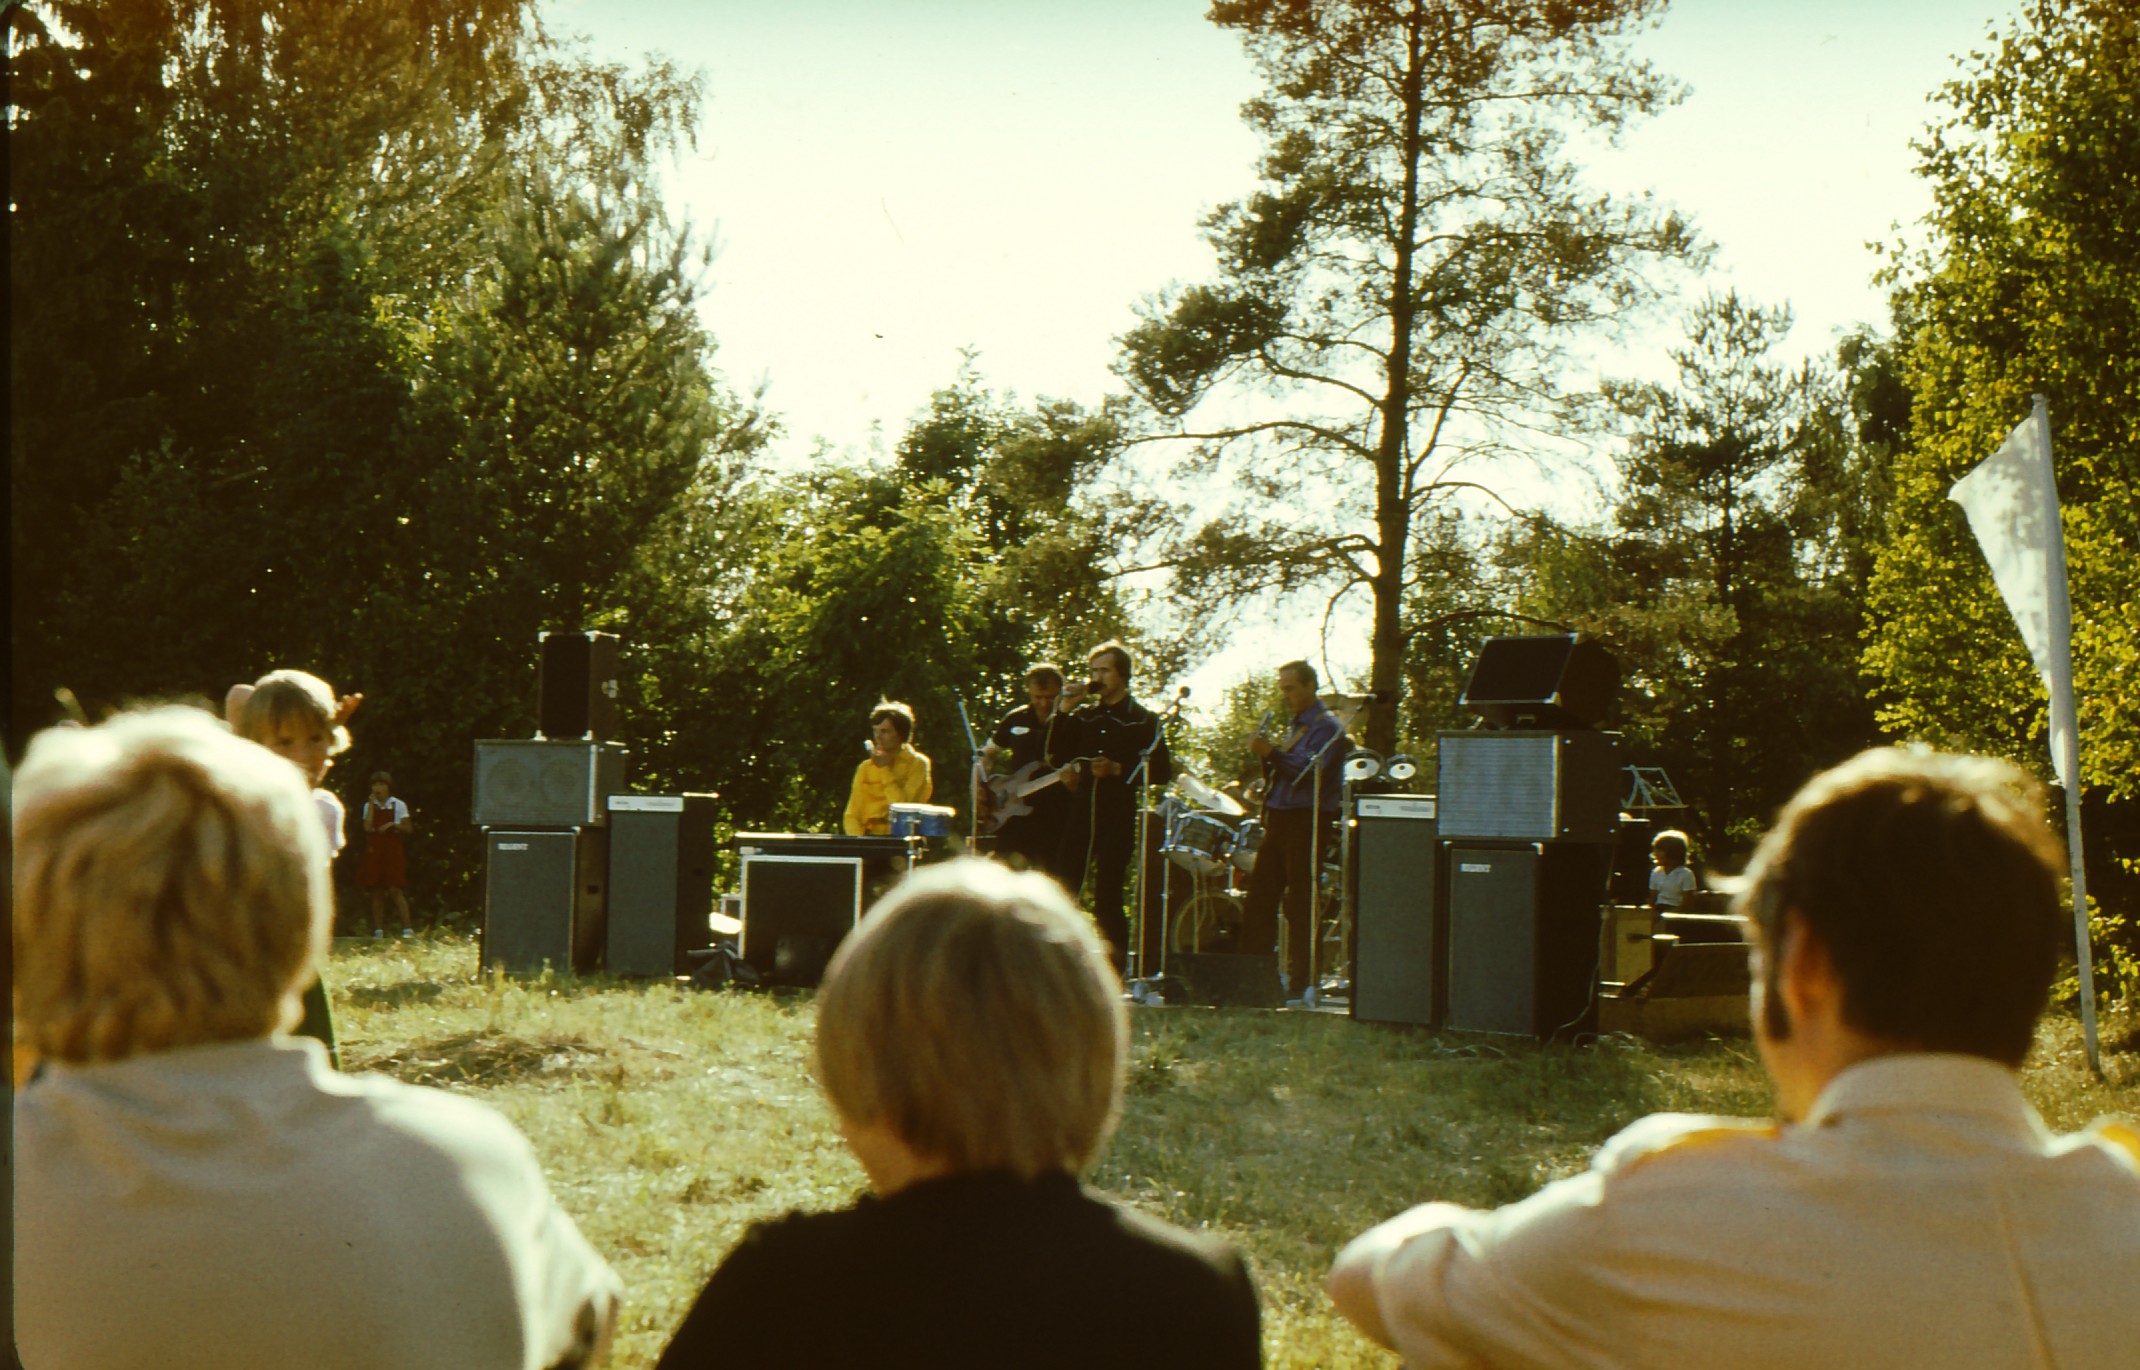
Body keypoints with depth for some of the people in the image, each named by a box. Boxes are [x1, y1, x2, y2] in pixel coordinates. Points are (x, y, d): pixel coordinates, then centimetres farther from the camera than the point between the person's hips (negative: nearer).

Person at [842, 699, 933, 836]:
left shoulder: (917, 764, 1)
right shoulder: (865, 768, 12)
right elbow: (852, 816, 9)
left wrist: (885, 770, -5)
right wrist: (860, 842, -11)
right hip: (870, 840, 3)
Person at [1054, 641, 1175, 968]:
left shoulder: (1144, 720, 2)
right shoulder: (1084, 717, 16)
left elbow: (1162, 771, -3)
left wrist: (1118, 770, -14)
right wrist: (1065, 711, 3)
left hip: (1119, 815, -4)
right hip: (1082, 812, 4)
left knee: (1107, 898, -7)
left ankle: (1115, 966, 3)